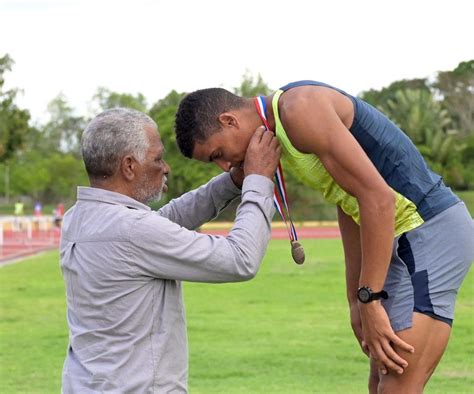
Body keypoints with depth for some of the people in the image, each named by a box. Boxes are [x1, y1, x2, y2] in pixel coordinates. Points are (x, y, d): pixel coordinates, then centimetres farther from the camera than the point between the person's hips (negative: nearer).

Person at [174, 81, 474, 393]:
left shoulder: (299, 109, -17)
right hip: (407, 237, 10)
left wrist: (370, 302, -20)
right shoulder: (282, 128, 14)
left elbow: (378, 197, -22)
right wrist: (356, 299, 22)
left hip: (433, 231, -10)